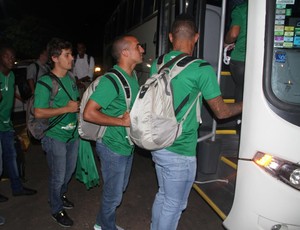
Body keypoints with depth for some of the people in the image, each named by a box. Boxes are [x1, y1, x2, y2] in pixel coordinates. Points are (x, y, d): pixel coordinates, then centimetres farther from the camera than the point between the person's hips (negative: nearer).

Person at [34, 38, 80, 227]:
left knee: (70, 171, 22)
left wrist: (79, 106, -1)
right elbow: (39, 113, -21)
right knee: (58, 176, 7)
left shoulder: (71, 79, 6)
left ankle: (62, 195, 48)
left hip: (73, 134, 7)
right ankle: (57, 210, 30)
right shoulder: (45, 82, -17)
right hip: (56, 137, -7)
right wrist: (66, 109, -23)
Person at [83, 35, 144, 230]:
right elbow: (89, 113, -27)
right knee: (113, 195, 10)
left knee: (120, 190, 24)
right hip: (113, 147, -9)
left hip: (128, 146, 9)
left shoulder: (133, 76, 6)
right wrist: (122, 121, -25)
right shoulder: (111, 80, -22)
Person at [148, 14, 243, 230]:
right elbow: (221, 111, -9)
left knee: (163, 195, 25)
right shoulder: (201, 69, -17)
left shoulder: (157, 65, 2)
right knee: (174, 204, 12)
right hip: (180, 152, -7)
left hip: (158, 146, 7)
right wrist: (246, 104, 9)